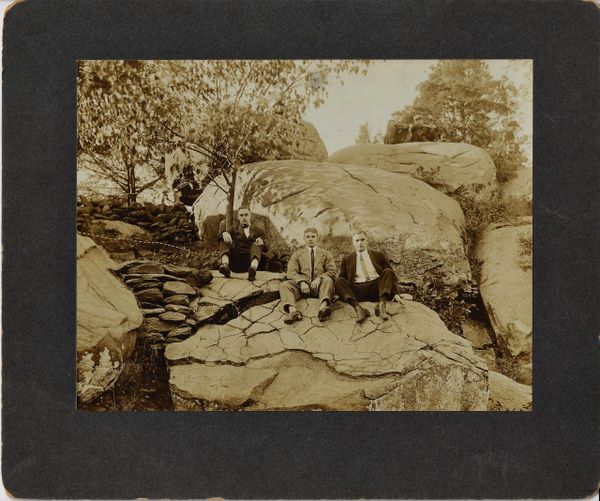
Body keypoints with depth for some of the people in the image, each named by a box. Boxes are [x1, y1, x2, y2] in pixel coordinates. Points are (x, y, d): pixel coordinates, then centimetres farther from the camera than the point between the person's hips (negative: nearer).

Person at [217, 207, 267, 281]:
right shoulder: (234, 228, 22)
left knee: (258, 244, -22)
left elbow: (266, 248, 5)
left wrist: (262, 242, -19)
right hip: (235, 263, 1)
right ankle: (225, 265, -39)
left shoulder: (258, 230, 18)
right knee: (225, 238, -11)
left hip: (250, 262, -1)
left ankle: (253, 268, -53)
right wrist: (224, 233, -24)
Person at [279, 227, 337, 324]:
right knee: (283, 285, -25)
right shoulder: (297, 254, 20)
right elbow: (291, 272, 6)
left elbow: (332, 272, 6)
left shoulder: (326, 254, 19)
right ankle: (292, 310, -52)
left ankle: (323, 306, -58)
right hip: (302, 286, 1)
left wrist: (319, 279, -15)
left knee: (328, 280, -32)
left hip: (319, 285, -1)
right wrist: (301, 282, -15)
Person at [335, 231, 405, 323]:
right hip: (357, 290, 0)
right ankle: (358, 309, -42)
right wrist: (338, 293, -9)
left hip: (376, 289, 0)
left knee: (388, 272, -21)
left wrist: (395, 293, -4)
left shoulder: (378, 255, 17)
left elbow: (391, 274, 11)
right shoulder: (347, 259, 18)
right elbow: (342, 278, 13)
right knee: (338, 281, -24)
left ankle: (381, 305, -37)